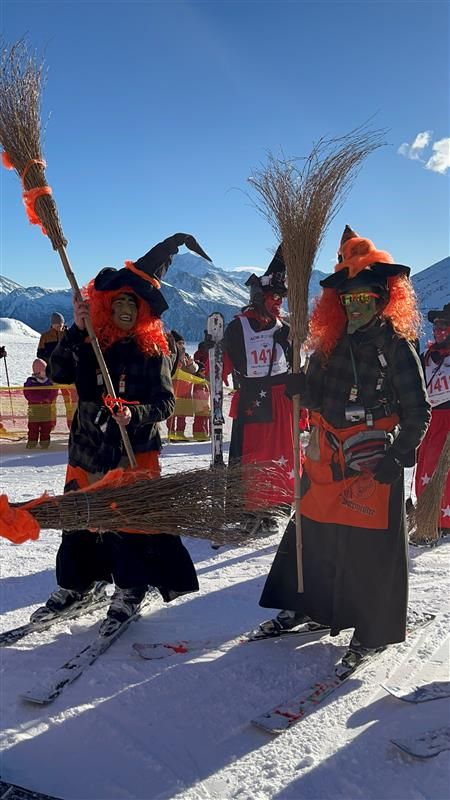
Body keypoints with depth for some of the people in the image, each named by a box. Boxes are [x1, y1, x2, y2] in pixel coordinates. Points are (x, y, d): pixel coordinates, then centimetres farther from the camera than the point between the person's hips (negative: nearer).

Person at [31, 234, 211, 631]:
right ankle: (75, 583, 32)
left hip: (136, 446, -3)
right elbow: (60, 373, -11)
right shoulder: (89, 343, 3)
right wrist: (75, 329, -18)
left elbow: (165, 401, -5)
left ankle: (130, 591, 13)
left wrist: (137, 414, -24)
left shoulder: (152, 350, -2)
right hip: (89, 444, 3)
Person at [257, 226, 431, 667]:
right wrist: (300, 386, -8)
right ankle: (306, 603, 35)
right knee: (311, 534, 14)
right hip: (325, 462, 5)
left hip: (372, 465, -5)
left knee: (371, 547, 2)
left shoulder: (396, 346, -7)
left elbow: (417, 410, -7)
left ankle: (373, 628, 21)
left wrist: (400, 455, -15)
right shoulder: (330, 342, 7)